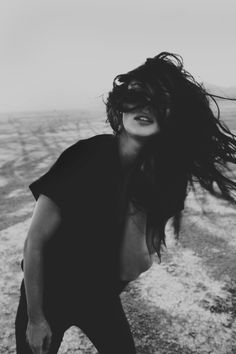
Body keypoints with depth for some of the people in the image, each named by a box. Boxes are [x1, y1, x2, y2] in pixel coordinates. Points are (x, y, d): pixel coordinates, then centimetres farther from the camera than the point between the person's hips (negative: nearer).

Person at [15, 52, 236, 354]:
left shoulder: (156, 175, -13)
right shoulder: (86, 158, -27)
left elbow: (134, 269, -14)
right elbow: (34, 244, -19)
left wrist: (135, 204, -28)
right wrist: (35, 319, -11)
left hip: (100, 296, 4)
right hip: (49, 294, -4)